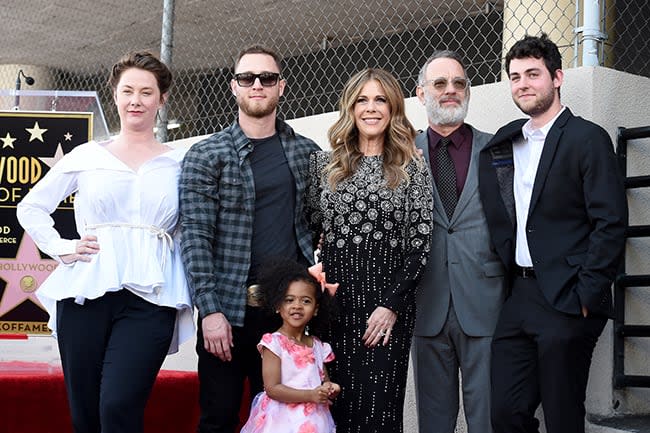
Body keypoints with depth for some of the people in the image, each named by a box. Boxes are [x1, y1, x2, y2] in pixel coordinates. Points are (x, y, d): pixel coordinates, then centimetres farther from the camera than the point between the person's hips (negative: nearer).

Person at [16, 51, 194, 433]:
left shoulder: (180, 164, 10)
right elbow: (31, 207, 19)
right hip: (86, 294, 2)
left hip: (150, 298, -2)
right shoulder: (87, 157, 12)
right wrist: (63, 250, 5)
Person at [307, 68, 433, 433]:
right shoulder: (324, 164, 9)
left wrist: (392, 304, -9)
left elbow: (420, 243, -1)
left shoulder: (413, 168, 3)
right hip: (334, 297, 2)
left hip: (388, 299, -2)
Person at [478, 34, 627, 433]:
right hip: (519, 296, 6)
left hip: (566, 302, -6)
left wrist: (586, 297, -15)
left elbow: (611, 224, -11)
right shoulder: (504, 143, 14)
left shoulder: (587, 138, -5)